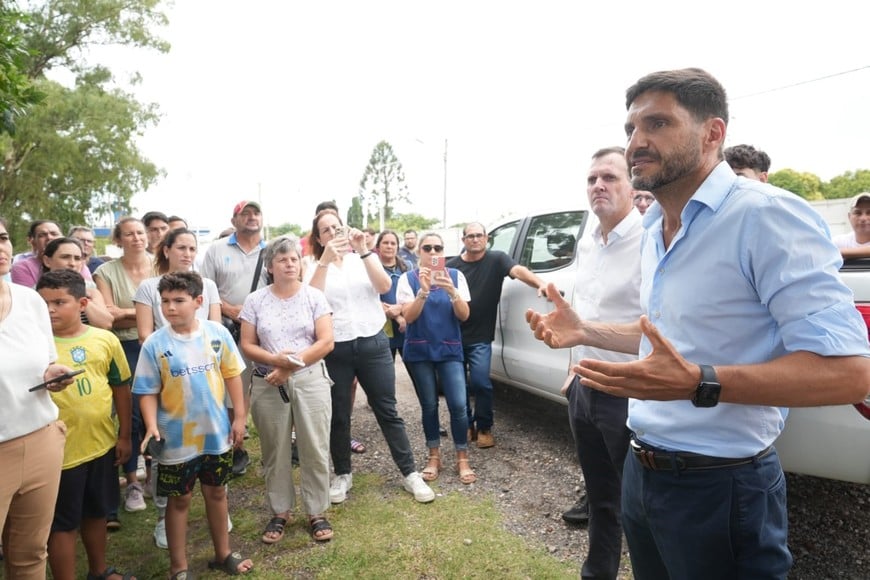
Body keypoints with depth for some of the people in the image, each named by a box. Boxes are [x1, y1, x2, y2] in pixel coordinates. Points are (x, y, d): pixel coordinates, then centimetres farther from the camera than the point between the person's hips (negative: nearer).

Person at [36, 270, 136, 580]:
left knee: (96, 512, 22)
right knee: (62, 524, 10)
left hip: (102, 445, 4)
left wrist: (124, 436, 6)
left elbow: (121, 389, 5)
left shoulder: (105, 340, -3)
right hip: (60, 451, -3)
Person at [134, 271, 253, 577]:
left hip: (217, 432, 2)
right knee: (179, 500, 13)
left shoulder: (217, 333, -8)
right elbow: (149, 391, -5)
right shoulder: (155, 344, -11)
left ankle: (223, 554, 37)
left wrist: (239, 417, 0)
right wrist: (152, 425, -20)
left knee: (216, 493, 18)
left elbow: (231, 374, 0)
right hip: (177, 439, -2)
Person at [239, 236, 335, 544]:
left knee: (315, 449, 3)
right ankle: (280, 512, 26)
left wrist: (292, 365, -13)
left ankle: (317, 513, 18)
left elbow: (326, 342, -6)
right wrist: (275, 360, -16)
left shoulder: (314, 296, 0)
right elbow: (247, 345, 2)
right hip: (268, 385, 1)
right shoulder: (255, 300, 4)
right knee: (275, 452, 9)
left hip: (310, 381, -1)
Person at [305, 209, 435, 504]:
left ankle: (410, 473, 16)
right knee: (338, 416, 11)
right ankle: (342, 475, 29)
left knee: (388, 412, 6)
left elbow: (384, 286, -13)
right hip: (335, 350, 0)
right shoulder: (316, 268, 3)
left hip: (373, 344, 0)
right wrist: (326, 260, -25)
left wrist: (363, 250, -22)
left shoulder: (365, 259, 6)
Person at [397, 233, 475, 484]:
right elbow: (408, 316, -12)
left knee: (458, 405, -7)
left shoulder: (455, 276, 0)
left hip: (450, 350, 0)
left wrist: (451, 291, -24)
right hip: (419, 351, 0)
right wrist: (423, 290, -27)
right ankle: (434, 457, 23)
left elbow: (464, 315, -6)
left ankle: (462, 459, 9)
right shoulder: (408, 278, -2)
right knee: (429, 405, 7)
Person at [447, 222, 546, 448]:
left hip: (480, 338, -3)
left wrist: (541, 284, -40)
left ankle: (484, 428, 12)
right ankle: (466, 424, 30)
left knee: (480, 382, -10)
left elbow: (518, 270, -21)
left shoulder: (496, 259, -4)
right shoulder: (451, 266, 3)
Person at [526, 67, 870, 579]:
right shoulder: (653, 231, 9)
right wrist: (585, 331, 11)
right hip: (642, 472, 8)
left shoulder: (766, 215, -19)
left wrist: (698, 384, -35)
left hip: (720, 486, -8)